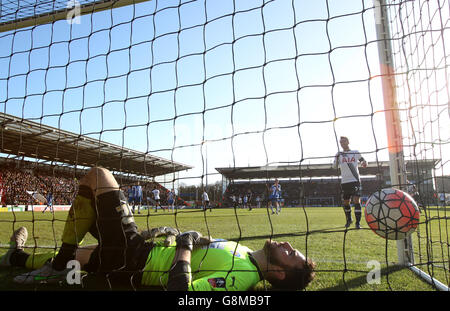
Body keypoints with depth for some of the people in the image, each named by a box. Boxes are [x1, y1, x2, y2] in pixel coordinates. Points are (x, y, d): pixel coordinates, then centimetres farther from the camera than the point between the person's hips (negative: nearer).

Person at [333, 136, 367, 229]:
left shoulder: (356, 152, 7)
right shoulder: (339, 154, 6)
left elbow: (363, 160, 17)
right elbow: (334, 166, -4)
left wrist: (364, 163, -7)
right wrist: (337, 157, -22)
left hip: (355, 180, -1)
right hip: (344, 182, 2)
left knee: (357, 201, -12)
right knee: (345, 202, 9)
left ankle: (358, 222, -7)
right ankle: (349, 219, 31)